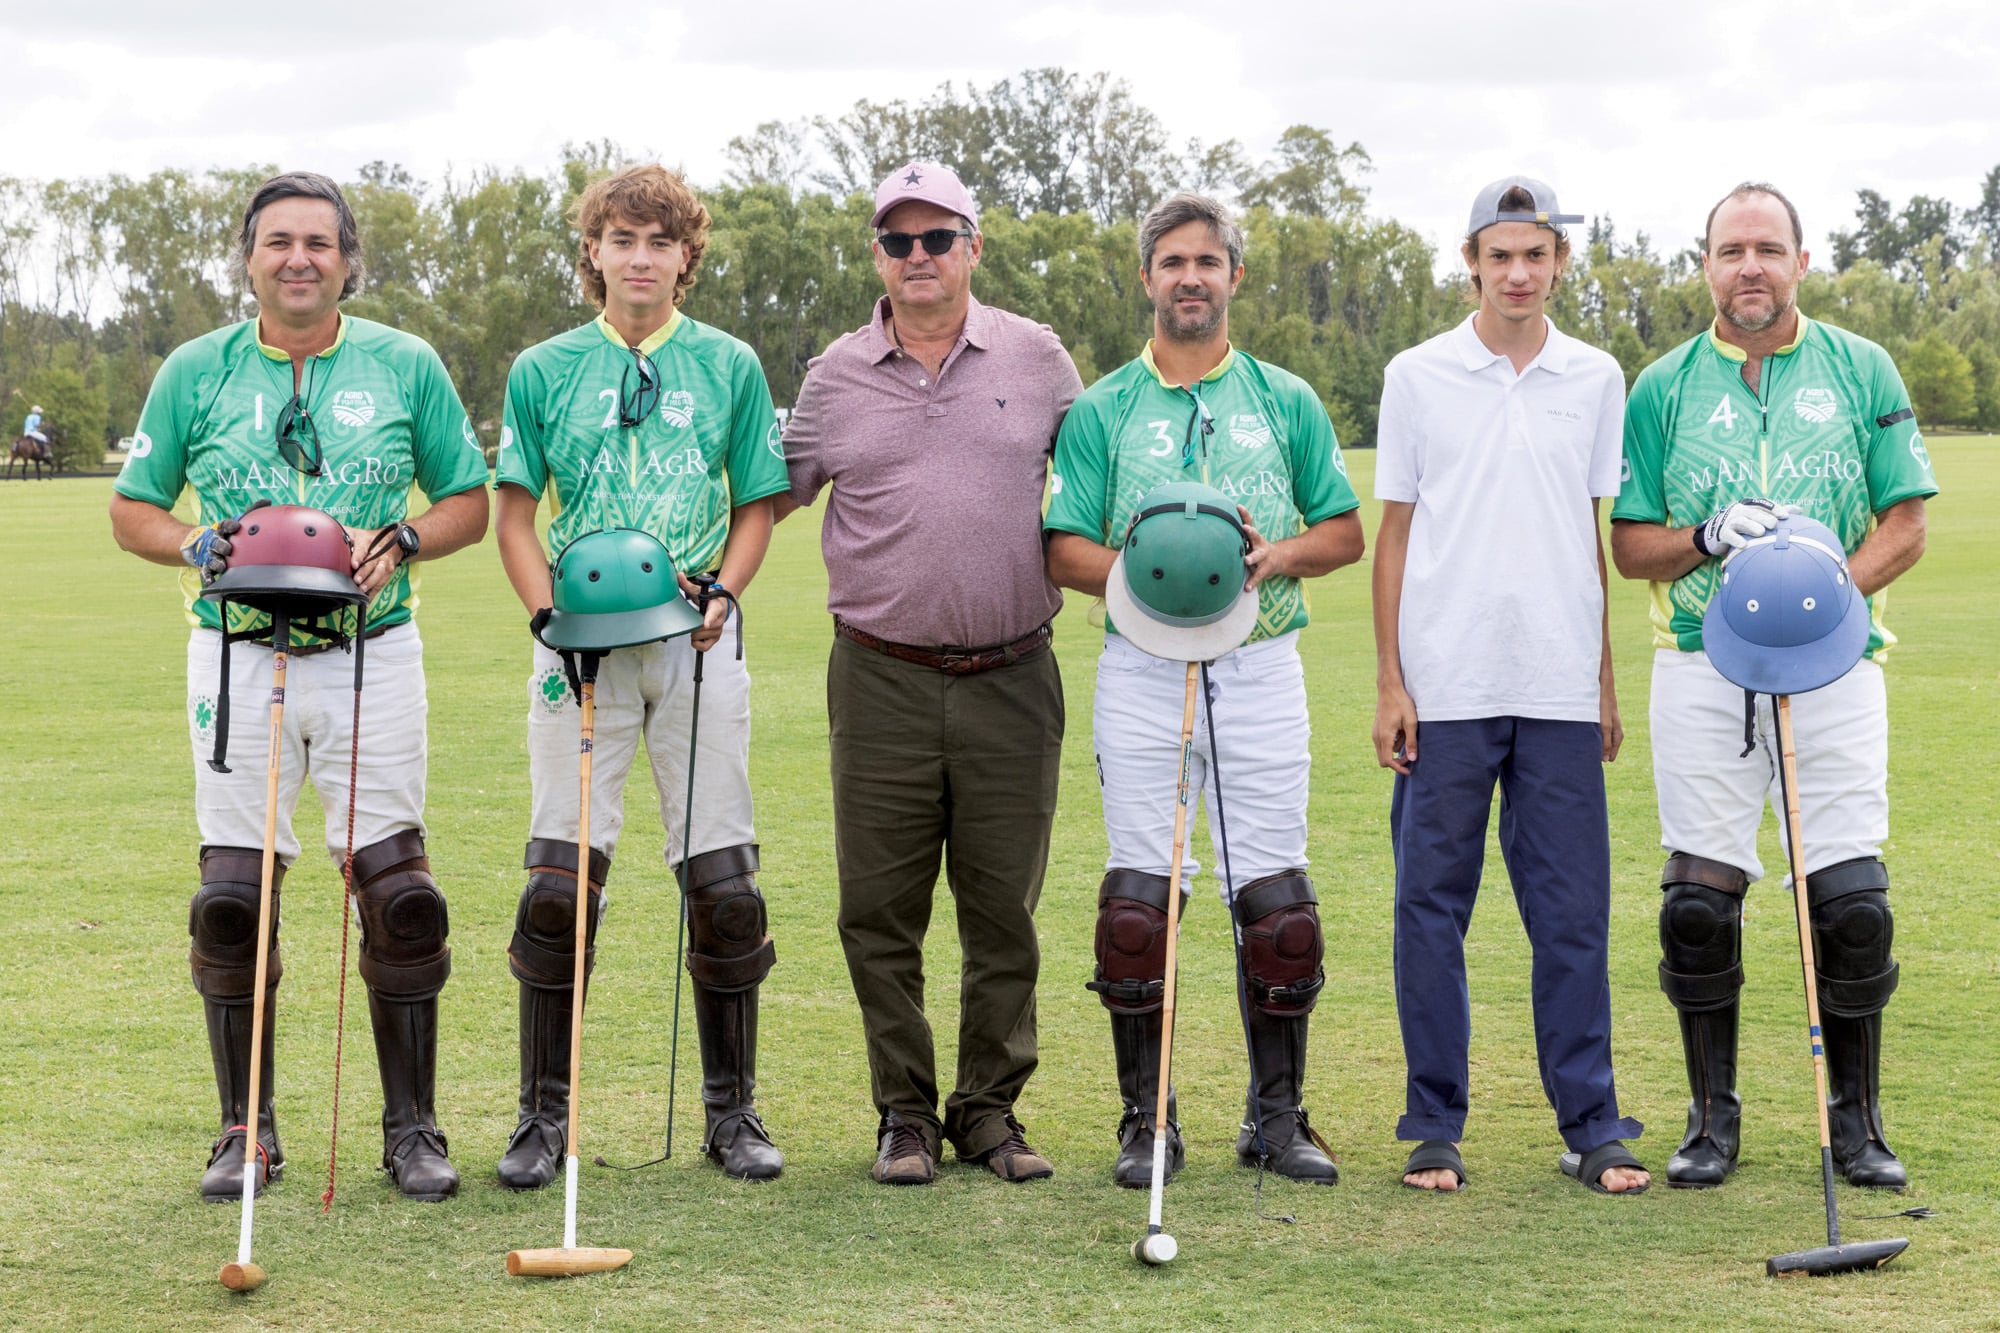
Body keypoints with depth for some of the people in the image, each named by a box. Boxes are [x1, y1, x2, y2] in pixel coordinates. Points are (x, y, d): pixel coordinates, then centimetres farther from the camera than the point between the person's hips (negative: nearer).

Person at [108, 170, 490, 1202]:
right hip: (238, 653, 1)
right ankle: (246, 1130, 14)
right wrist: (200, 549, -9)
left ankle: (411, 1128, 9)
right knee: (234, 895, 1)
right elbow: (132, 508, 11)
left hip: (372, 653, 0)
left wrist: (400, 544, -9)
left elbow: (469, 500, 10)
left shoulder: (407, 367, 5)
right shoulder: (196, 372, 6)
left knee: (398, 893, -3)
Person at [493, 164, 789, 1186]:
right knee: (560, 880, -3)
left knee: (722, 883, 1)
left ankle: (731, 1111, 13)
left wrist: (721, 594, -8)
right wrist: (552, 614, -8)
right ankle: (545, 1114, 9)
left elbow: (756, 508, 11)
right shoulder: (544, 371, 7)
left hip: (696, 645, 1)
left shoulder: (729, 367, 9)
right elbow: (512, 513, 8)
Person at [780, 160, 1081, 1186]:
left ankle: (989, 1108, 17)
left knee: (1003, 905, 5)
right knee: (881, 909, 2)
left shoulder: (1036, 359, 6)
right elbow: (774, 492, 15)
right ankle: (905, 1111, 14)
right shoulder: (837, 375, 7)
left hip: (1011, 677, 0)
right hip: (882, 679, 0)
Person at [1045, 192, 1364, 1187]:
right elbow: (1064, 550, 3)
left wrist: (1278, 555, -9)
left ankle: (1277, 1116, 11)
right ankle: (1146, 1119, 8)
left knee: (1276, 900, -1)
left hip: (1260, 666, 1)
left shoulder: (1286, 401, 12)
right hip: (1142, 669, -1)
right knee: (1137, 900, -3)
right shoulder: (1103, 411, 9)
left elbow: (1345, 532, 12)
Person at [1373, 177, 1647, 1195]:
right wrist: (1390, 681, -1)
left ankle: (1591, 1126, 12)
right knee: (1430, 906, 2)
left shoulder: (1597, 379, 9)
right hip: (1445, 685, -1)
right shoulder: (1418, 377, 4)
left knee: (1573, 912, 3)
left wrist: (1607, 679, 10)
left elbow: (1595, 537, 13)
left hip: (1560, 686, 1)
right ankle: (1433, 1128, 12)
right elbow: (1394, 534, 5)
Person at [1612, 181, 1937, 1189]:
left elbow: (1905, 524, 5)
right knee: (1700, 901, -1)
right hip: (1702, 665, 0)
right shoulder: (1663, 387, 8)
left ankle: (1856, 1122, 11)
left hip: (1833, 662, 0)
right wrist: (1710, 536, -13)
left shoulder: (1863, 372, 7)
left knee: (1851, 902, -4)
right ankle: (1713, 1117, 14)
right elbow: (1629, 546, 7)